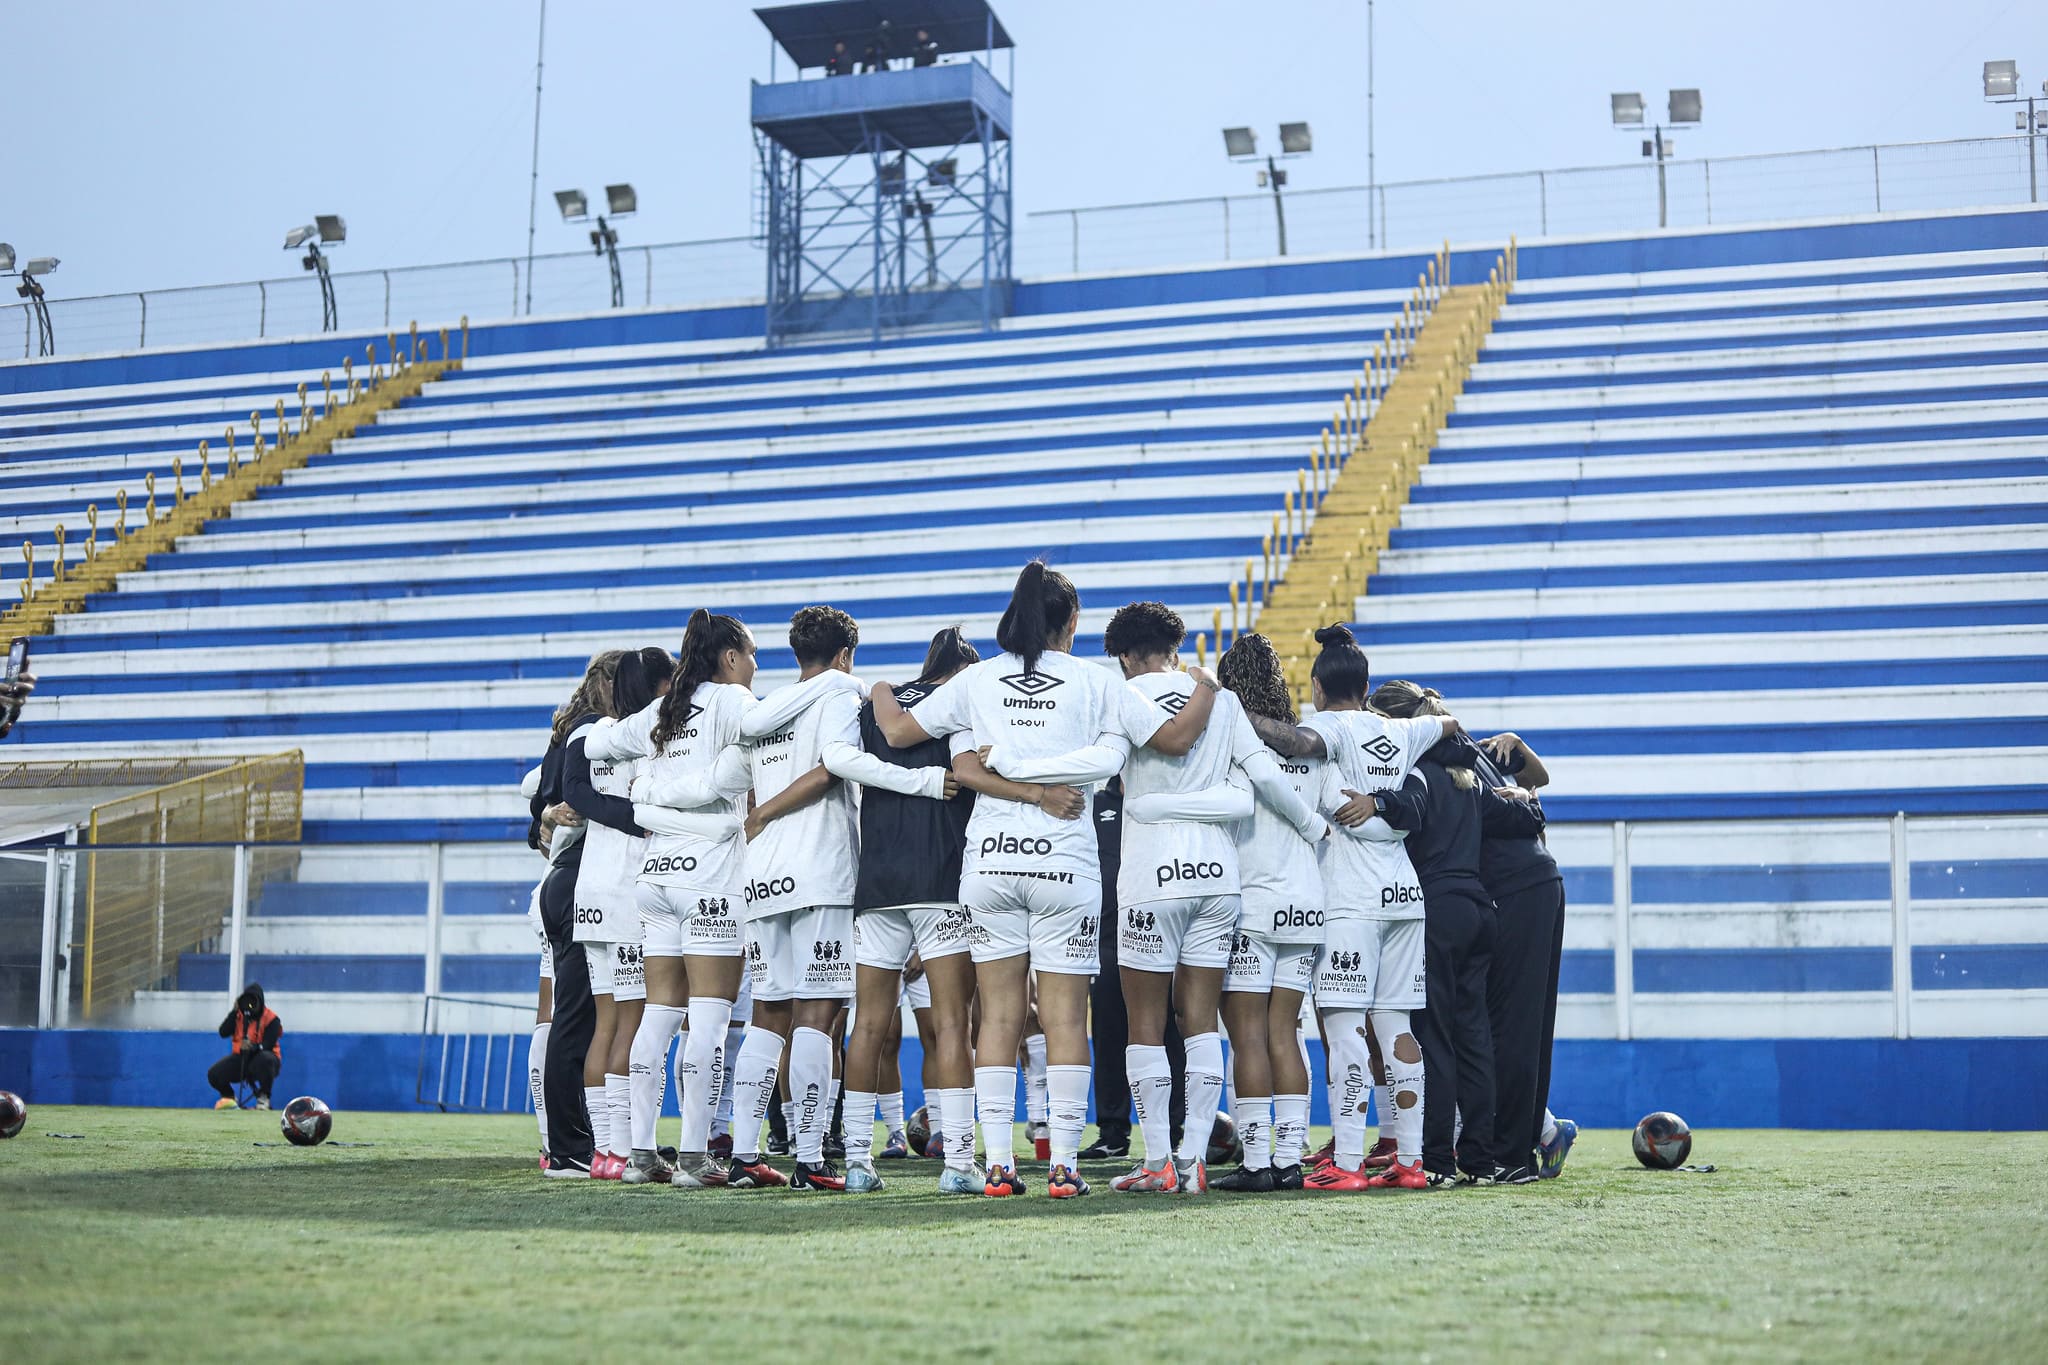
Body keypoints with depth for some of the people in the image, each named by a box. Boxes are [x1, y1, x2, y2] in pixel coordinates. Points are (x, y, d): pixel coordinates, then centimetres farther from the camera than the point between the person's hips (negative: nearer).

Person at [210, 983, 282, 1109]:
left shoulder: (271, 1019, -10)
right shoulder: (238, 1015, 3)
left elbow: (268, 1045, -20)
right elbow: (223, 1033, -10)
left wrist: (253, 1047, -41)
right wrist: (234, 1012, -17)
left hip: (260, 1056, -4)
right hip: (241, 1057, 4)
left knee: (266, 1059, -41)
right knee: (213, 1074, -17)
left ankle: (263, 1097, -15)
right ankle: (228, 1096, 18)